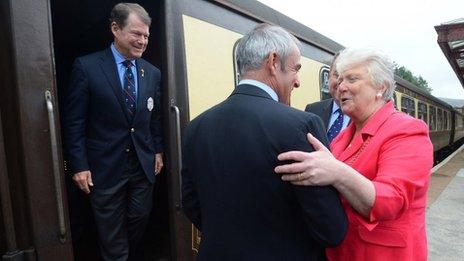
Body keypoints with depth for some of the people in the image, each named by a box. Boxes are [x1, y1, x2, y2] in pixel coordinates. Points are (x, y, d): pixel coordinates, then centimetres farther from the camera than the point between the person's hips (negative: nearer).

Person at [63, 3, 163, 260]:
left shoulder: (153, 73, 4)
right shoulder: (87, 66, -8)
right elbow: (74, 122, -7)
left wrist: (158, 151, 9)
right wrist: (79, 166, -9)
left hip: (143, 164, 4)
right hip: (105, 167, -3)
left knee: (139, 219, 17)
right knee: (111, 231, 13)